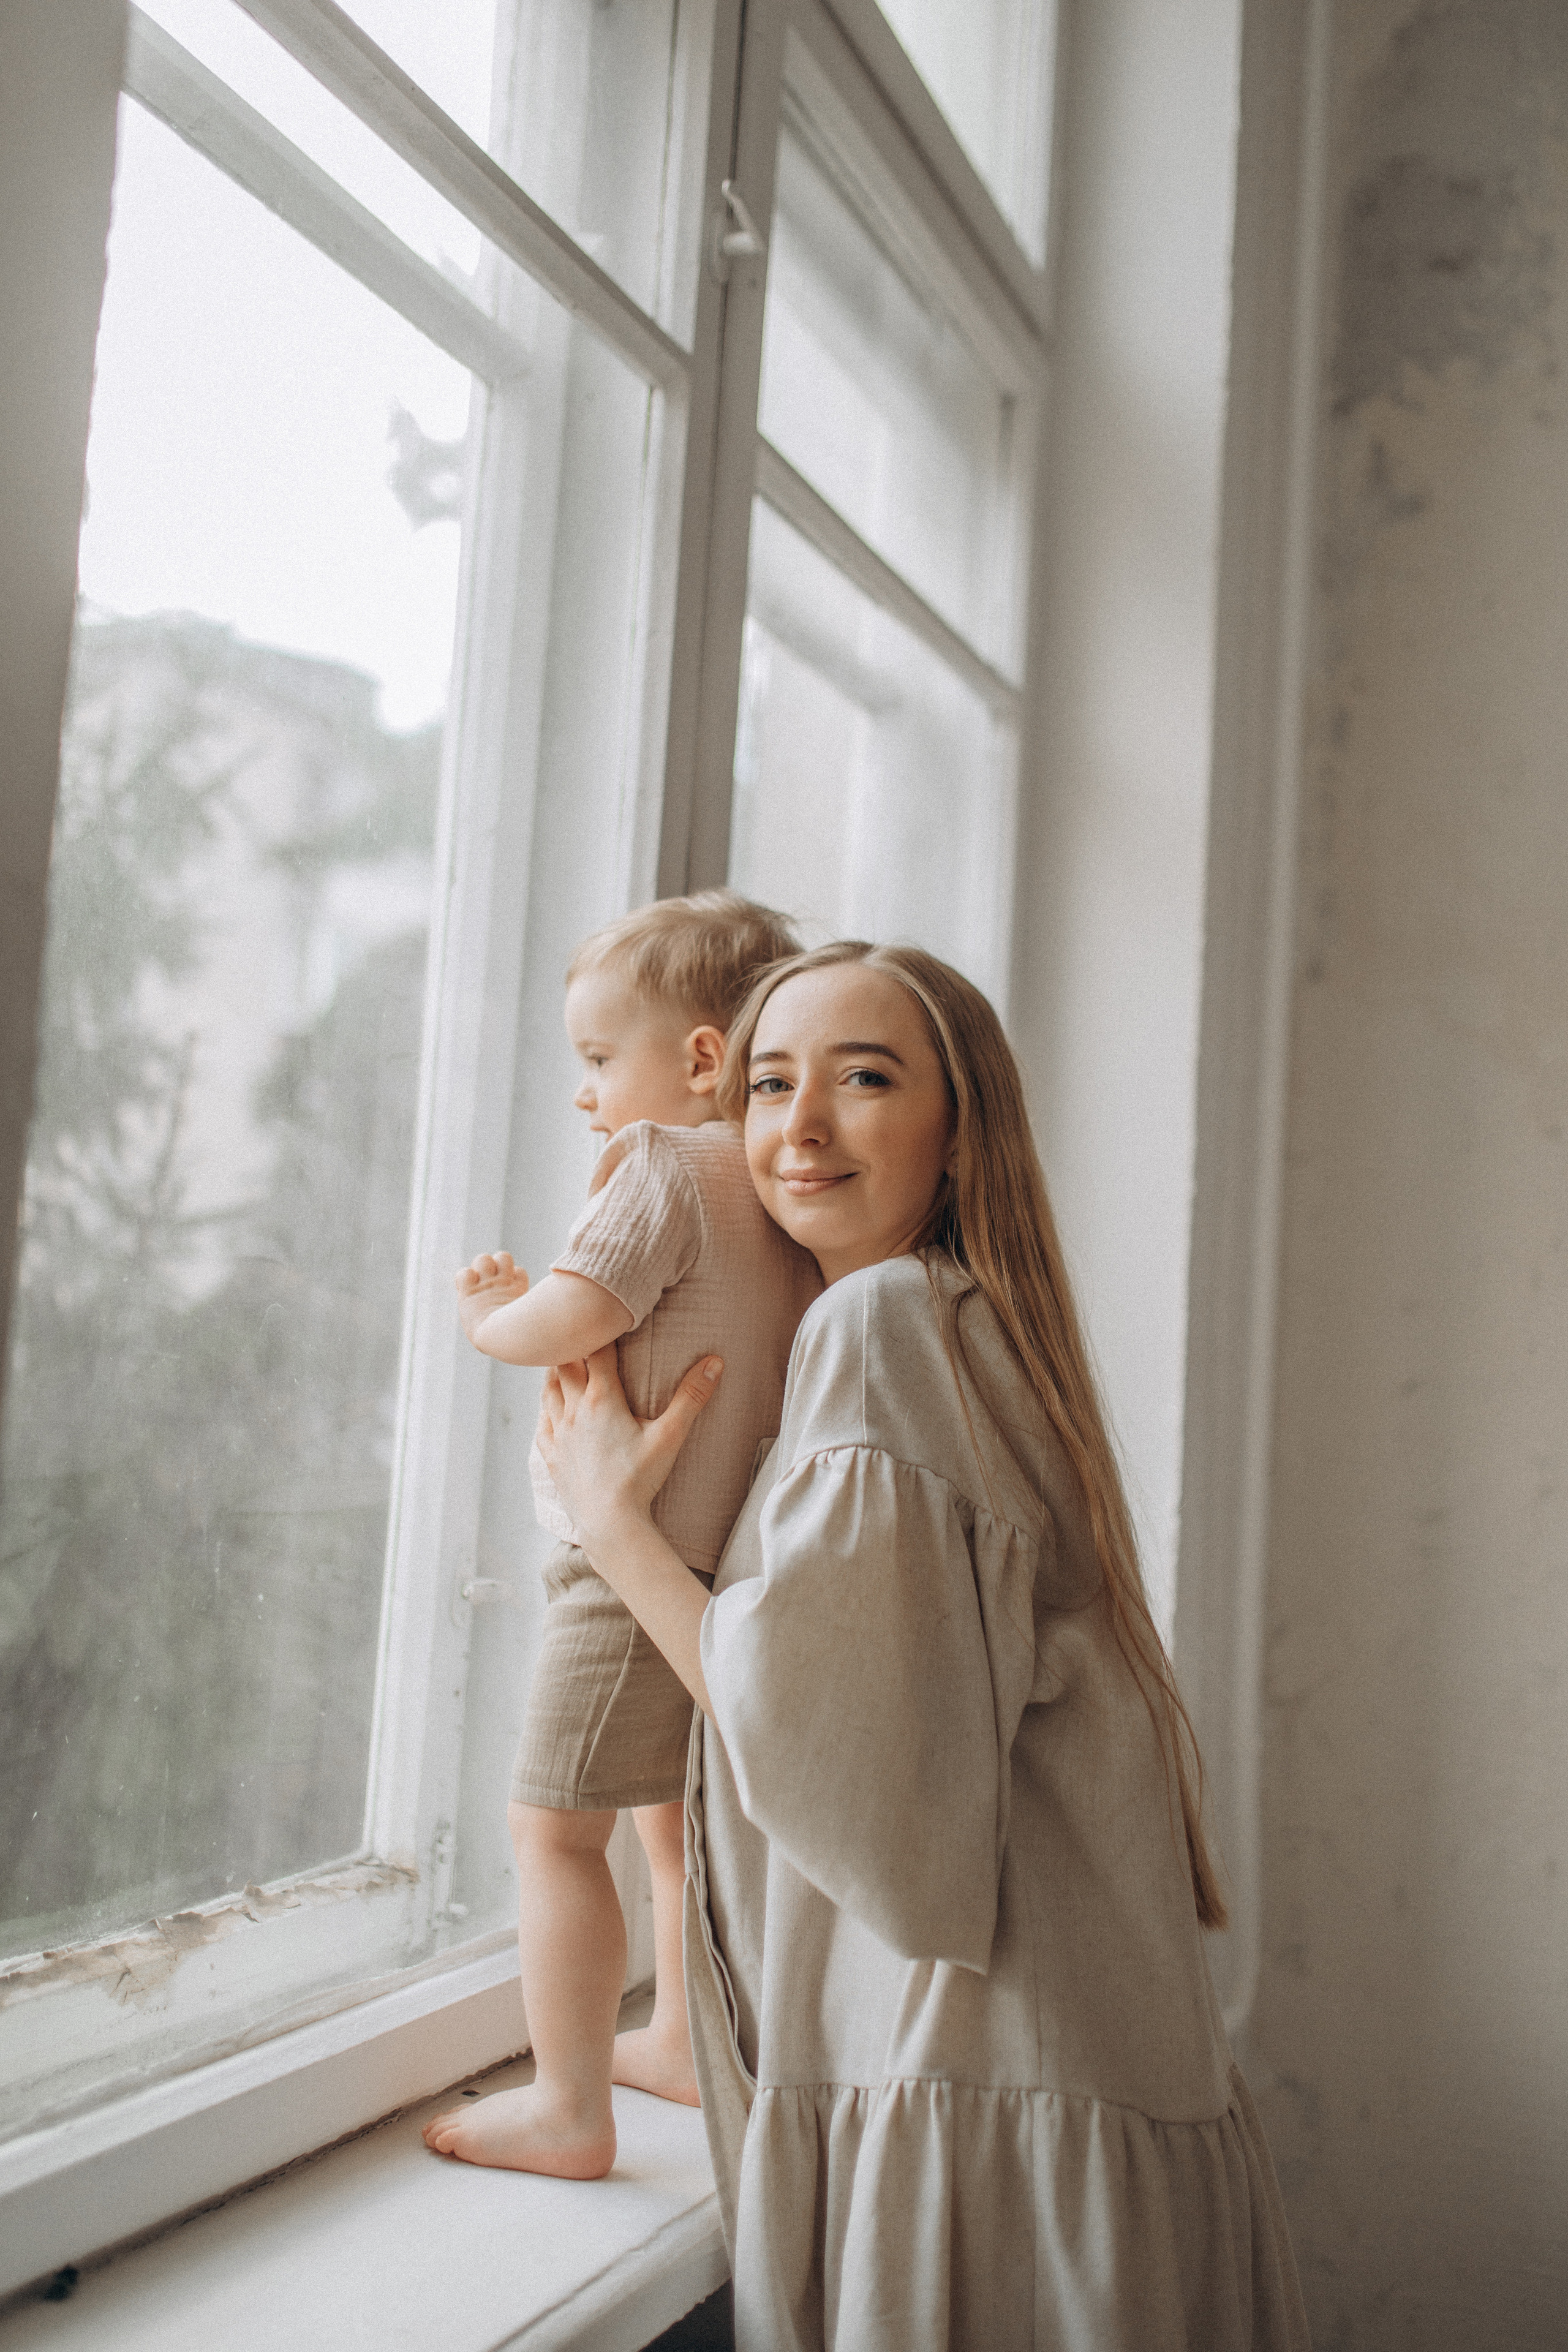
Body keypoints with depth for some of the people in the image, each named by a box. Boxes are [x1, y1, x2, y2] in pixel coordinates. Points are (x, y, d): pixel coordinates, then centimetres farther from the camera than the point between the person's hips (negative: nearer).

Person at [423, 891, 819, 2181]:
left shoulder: (663, 1165, -14)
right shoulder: (791, 1198, 12)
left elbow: (568, 1323, -24)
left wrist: (486, 1313, -3)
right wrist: (535, 1293, 15)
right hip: (742, 1560, 9)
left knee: (554, 1826, 0)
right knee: (678, 1811, 23)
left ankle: (569, 2111, 6)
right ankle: (683, 2040, 37)